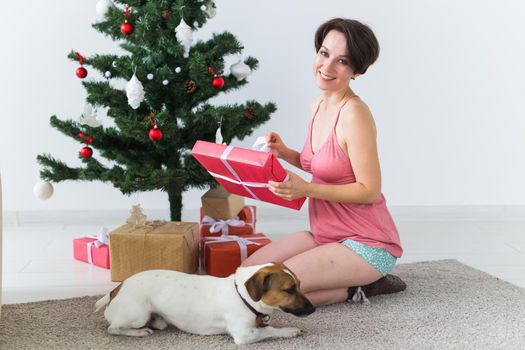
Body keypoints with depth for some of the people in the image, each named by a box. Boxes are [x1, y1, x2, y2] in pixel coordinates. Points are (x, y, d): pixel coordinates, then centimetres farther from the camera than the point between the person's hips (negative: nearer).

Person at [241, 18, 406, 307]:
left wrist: (307, 189, -27)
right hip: (326, 235, 9)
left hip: (366, 244, -9)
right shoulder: (317, 107, 7)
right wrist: (285, 154, 2)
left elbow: (370, 190, -18)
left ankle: (356, 288, 0)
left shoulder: (354, 114, -19)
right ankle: (353, 279, 10)